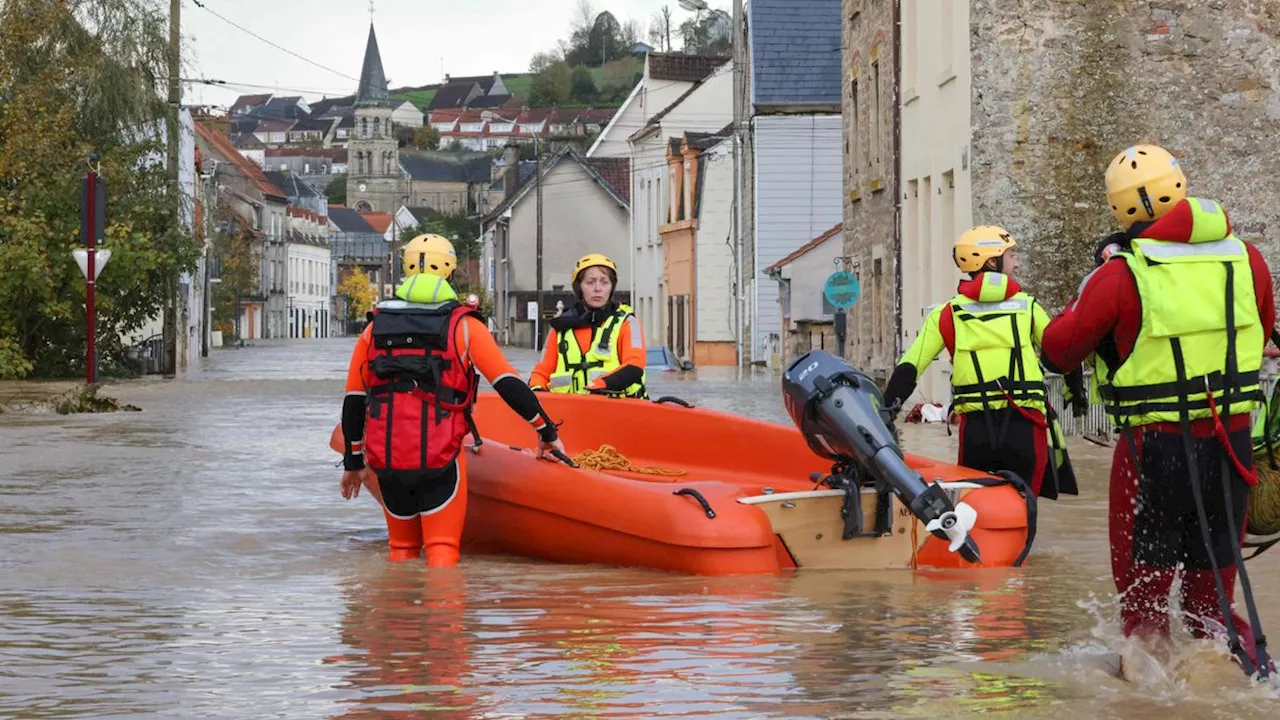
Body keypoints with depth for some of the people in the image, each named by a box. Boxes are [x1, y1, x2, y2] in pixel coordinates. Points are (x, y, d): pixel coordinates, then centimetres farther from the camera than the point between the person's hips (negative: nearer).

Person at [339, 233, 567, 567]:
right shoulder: (464, 326, 1)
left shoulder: (374, 329, 11)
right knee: (442, 550, -1)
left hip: (385, 460, 3)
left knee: (402, 547, 18)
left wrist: (353, 461, 25)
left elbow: (353, 401, 14)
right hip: (439, 458, -3)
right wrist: (546, 432, 7)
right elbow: (510, 385, -3)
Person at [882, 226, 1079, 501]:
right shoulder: (1028, 307, 10)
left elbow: (908, 369, 3)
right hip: (1024, 427, -1)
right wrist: (1077, 392, 34)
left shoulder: (948, 314, 10)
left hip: (976, 430, 1)